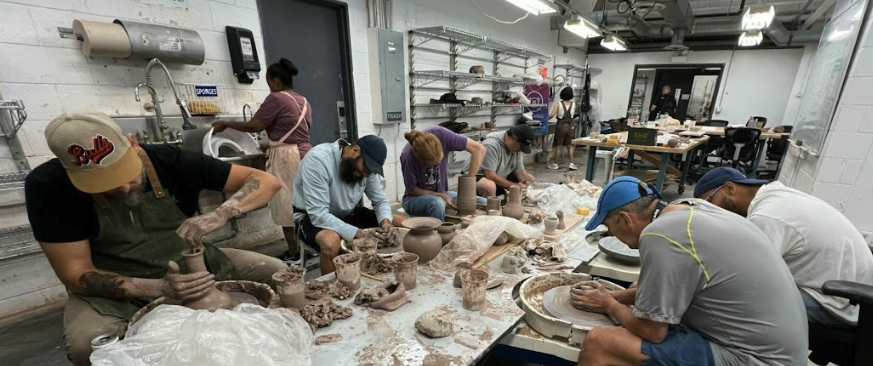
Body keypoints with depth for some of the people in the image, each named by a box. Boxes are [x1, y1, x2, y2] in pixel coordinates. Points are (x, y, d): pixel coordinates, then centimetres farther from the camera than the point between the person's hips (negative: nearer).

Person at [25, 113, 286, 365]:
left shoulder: (170, 160, -17)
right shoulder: (48, 185, -17)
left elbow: (266, 181, -21)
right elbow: (76, 274, -16)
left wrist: (220, 214, -39)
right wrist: (160, 288, -32)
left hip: (191, 266, 1)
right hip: (116, 291, 0)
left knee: (278, 273, -13)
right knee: (86, 345, -33)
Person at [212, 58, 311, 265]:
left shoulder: (276, 99, -9)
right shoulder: (303, 101, 15)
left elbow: (254, 126, -10)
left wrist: (226, 124, 5)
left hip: (286, 157, -8)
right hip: (304, 154, 8)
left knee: (287, 206, 0)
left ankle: (294, 255, 6)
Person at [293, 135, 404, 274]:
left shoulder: (367, 164, -10)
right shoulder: (318, 159, -29)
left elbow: (380, 200, -2)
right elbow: (318, 214, -32)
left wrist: (385, 221, -23)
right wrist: (358, 234, -36)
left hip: (348, 214, 6)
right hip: (313, 217, -5)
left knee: (402, 223, -5)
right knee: (331, 242, -39)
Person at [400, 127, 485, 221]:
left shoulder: (440, 134, -25)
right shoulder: (408, 156, -29)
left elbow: (479, 149, -22)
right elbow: (412, 189, -13)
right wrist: (441, 196, -21)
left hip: (442, 193, 4)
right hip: (416, 198, -3)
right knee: (437, 203, -36)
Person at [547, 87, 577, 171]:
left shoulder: (558, 104, -9)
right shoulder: (573, 104, 2)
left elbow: (552, 115, -18)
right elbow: (573, 114, 15)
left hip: (561, 125, -3)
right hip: (571, 125, 3)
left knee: (558, 146, 3)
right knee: (570, 145, 10)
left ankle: (555, 164, 10)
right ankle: (571, 164, 9)